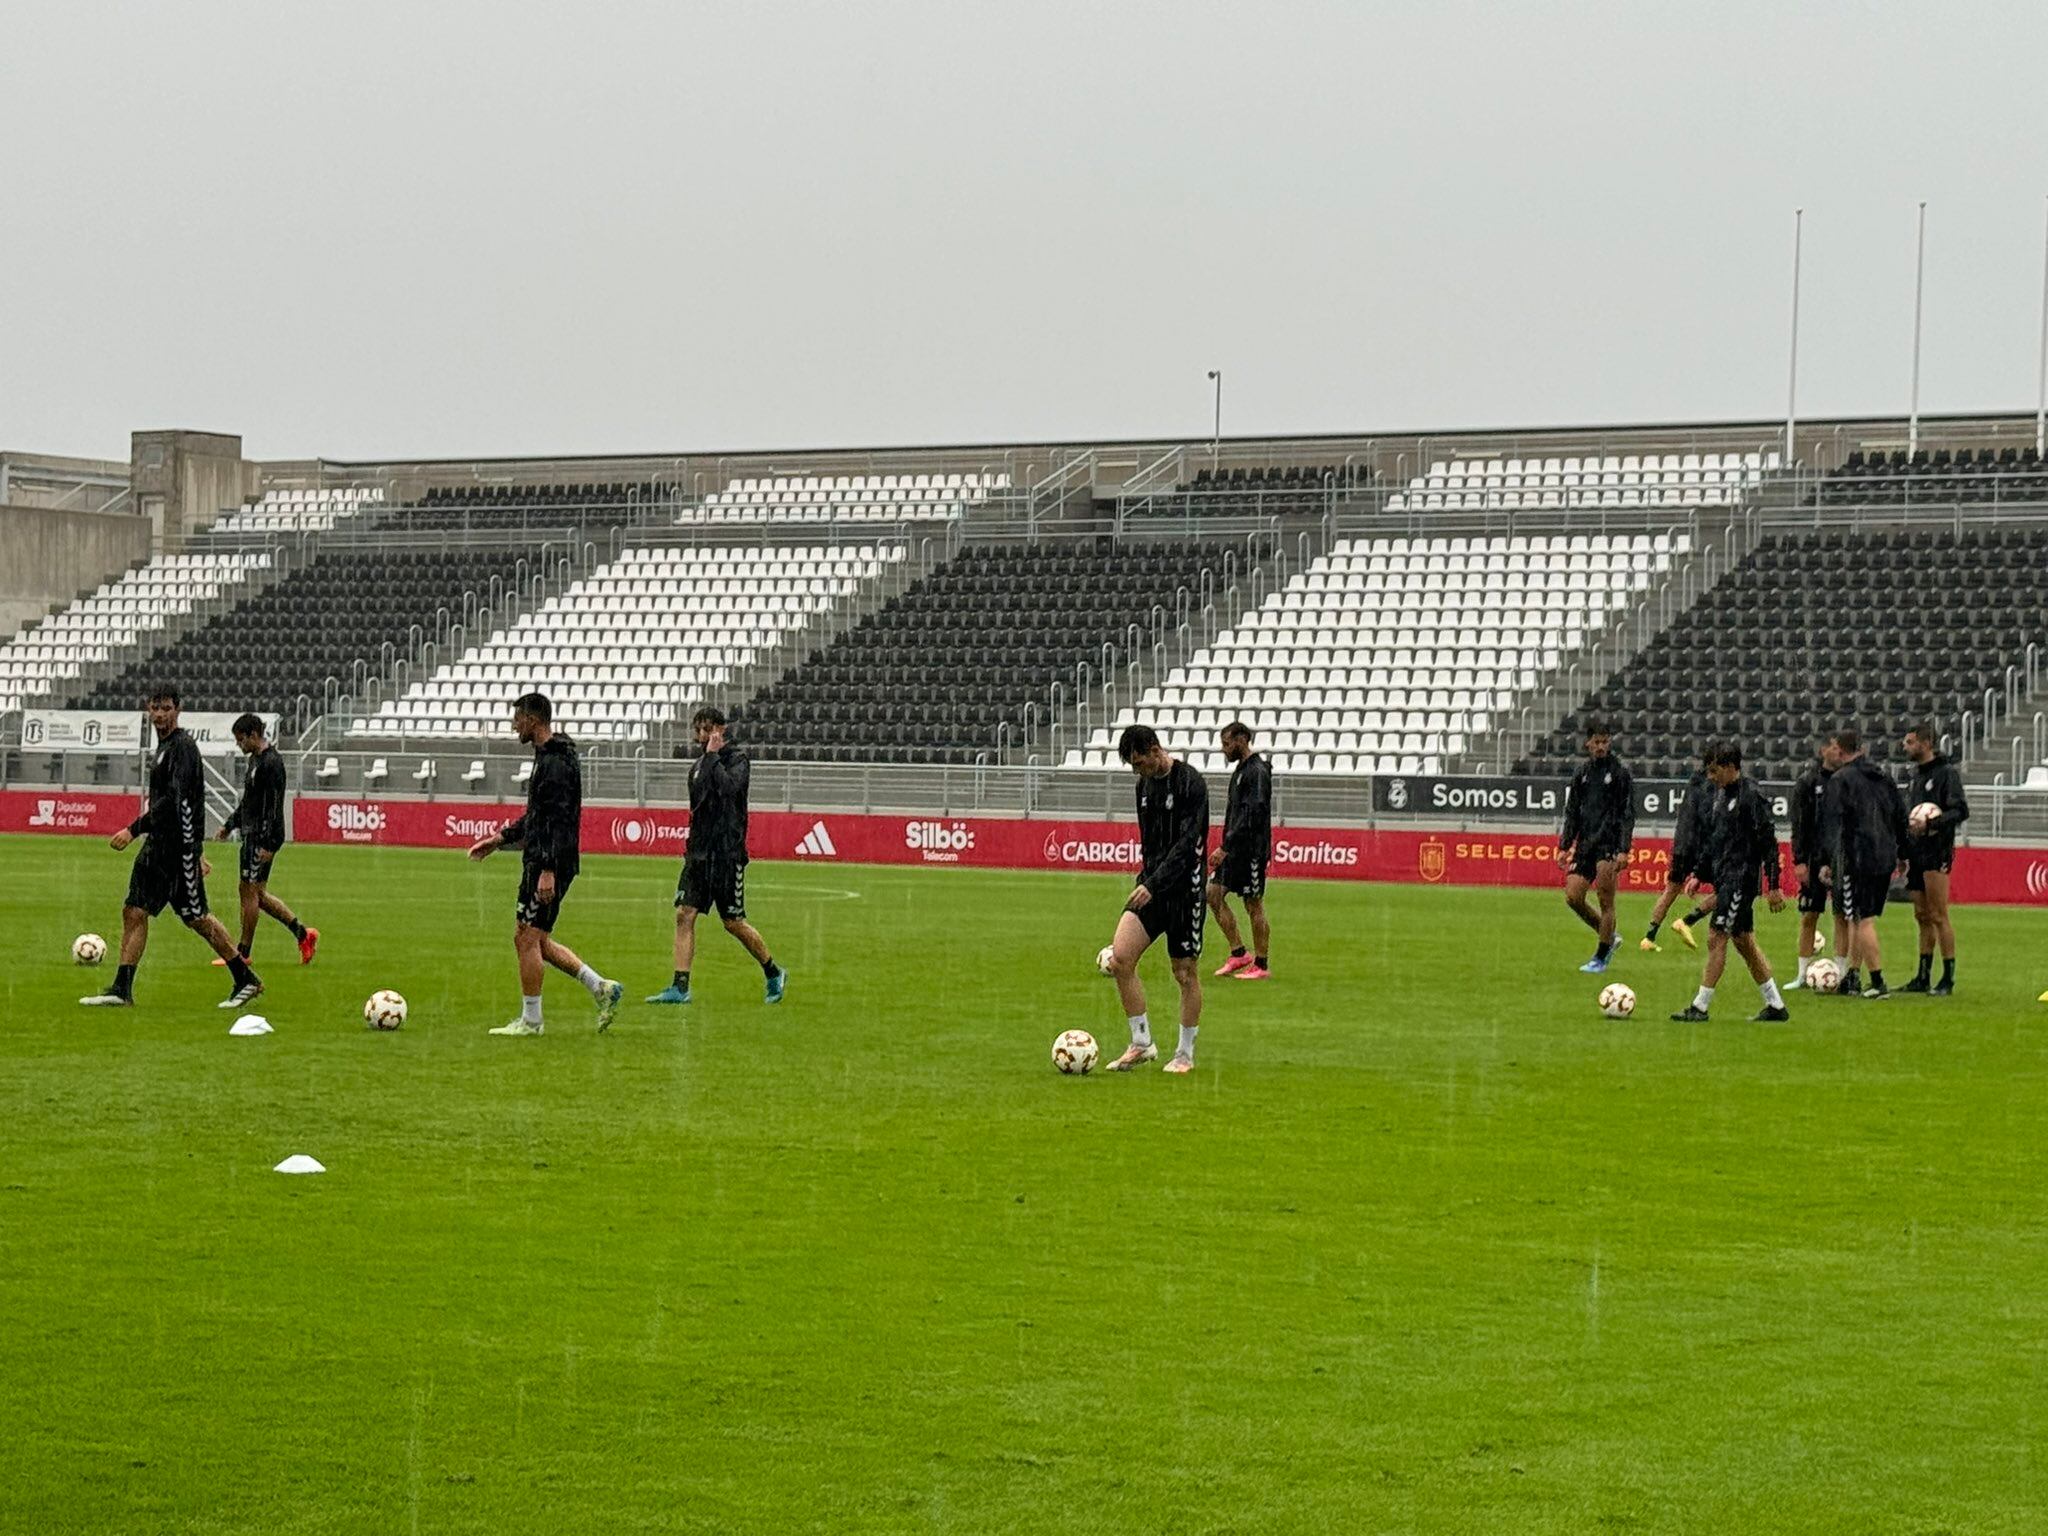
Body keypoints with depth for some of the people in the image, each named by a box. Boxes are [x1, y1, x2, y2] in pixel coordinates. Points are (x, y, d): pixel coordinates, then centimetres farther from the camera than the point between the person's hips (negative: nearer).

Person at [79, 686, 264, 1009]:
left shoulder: (183, 746, -13)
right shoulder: (164, 746, 18)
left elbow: (175, 801, -24)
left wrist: (134, 830, -25)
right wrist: (197, 852, 27)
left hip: (179, 847, -9)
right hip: (156, 845, 9)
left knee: (195, 917, -4)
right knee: (134, 910, 4)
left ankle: (246, 980, 7)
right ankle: (122, 990, 4)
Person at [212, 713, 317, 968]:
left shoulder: (271, 763, -16)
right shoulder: (255, 760, 16)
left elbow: (274, 806, -20)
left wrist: (268, 844, -23)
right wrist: (229, 825, 26)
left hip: (263, 838, -10)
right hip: (251, 835, 10)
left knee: (249, 892, -5)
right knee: (257, 894, 11)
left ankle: (243, 953, 1)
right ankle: (303, 933, 15)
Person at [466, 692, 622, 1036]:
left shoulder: (556, 762, -16)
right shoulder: (549, 756, 16)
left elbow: (559, 820, -23)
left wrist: (548, 870, -27)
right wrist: (500, 838, 25)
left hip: (548, 865, -10)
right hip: (539, 862, 10)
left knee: (528, 939, -4)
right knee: (533, 940, 13)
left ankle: (530, 1020, 3)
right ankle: (601, 988, 13)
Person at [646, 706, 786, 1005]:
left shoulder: (737, 759, -6)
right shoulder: (698, 765, 14)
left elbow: (729, 788, -25)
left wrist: (713, 756, -16)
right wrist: (693, 845, 16)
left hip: (728, 853, -6)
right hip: (699, 851, 6)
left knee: (734, 922, 0)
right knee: (684, 915, -5)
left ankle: (774, 974, 19)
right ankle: (680, 987, -5)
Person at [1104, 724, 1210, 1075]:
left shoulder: (1190, 783, -14)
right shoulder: (1145, 784, 11)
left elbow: (1187, 843, -21)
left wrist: (1154, 885, -27)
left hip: (1183, 888, -7)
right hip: (1151, 887, 7)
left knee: (1185, 972, 3)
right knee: (1120, 957, -8)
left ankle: (1186, 1053, 16)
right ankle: (1141, 1043, 2)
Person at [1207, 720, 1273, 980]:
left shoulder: (1257, 772, -15)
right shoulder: (1241, 770, 15)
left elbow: (1252, 815, -24)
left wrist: (1225, 848, -25)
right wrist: (1225, 848, 18)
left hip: (1252, 851, -10)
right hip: (1235, 850, 10)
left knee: (1254, 905, -3)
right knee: (1214, 894, 5)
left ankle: (1261, 965, 5)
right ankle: (1239, 953, 12)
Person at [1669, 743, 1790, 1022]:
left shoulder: (1751, 795, -14)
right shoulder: (1720, 794, 13)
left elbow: (1768, 841, -15)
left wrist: (1774, 885, -17)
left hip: (1742, 878, -9)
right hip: (1724, 878, 9)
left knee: (1716, 938, -9)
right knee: (1744, 941, 12)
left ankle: (1700, 1007, -6)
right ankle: (1776, 1006, 18)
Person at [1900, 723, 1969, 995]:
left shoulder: (1947, 773, -8)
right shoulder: (1917, 774, 17)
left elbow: (1961, 811, -14)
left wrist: (1935, 823, -29)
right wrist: (1903, 852, 18)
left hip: (1937, 852, -8)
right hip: (1916, 852, 8)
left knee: (1938, 916, -8)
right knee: (1922, 916, 11)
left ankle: (1948, 979, -5)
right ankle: (1923, 977, 15)